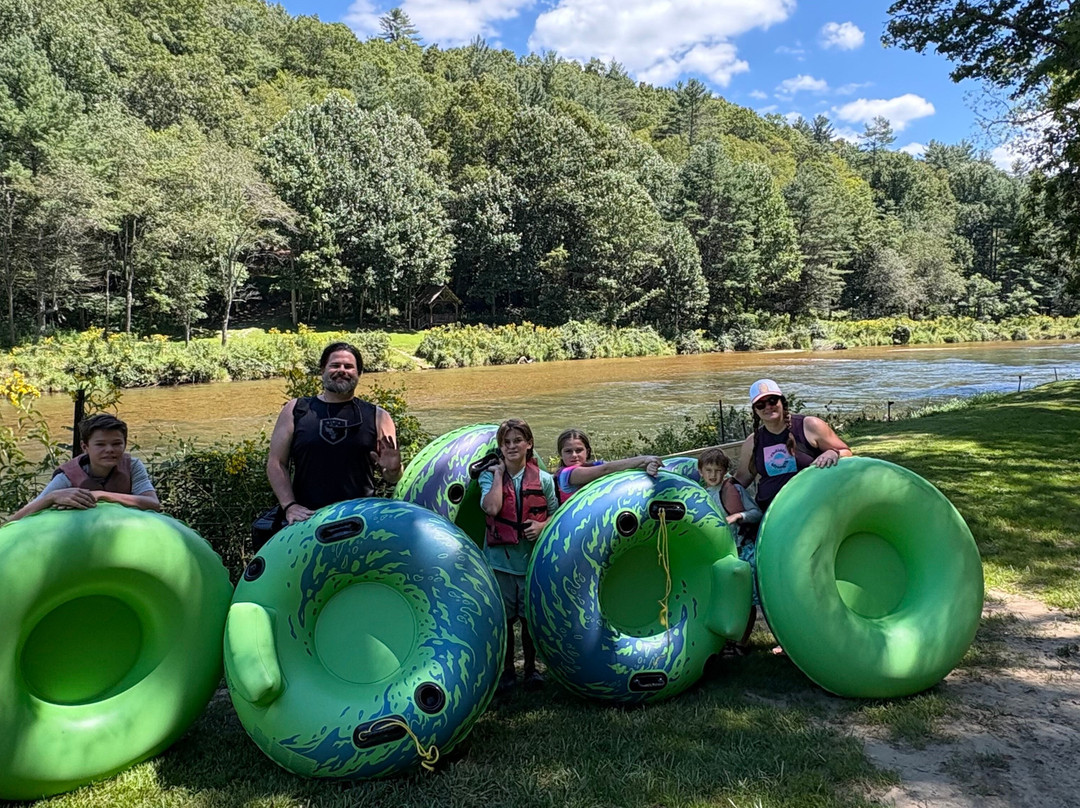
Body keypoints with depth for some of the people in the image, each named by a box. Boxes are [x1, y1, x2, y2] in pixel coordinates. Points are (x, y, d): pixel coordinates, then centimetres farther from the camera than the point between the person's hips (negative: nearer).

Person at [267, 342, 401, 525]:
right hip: (306, 519, 0)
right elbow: (276, 463, 9)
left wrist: (392, 470, -11)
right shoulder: (295, 411, 12)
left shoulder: (377, 416, 12)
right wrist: (289, 505, -4)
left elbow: (392, 478, 12)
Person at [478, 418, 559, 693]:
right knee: (503, 618, 7)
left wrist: (542, 526, -12)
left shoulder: (543, 480, 2)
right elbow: (491, 508, -20)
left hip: (533, 559, 0)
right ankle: (507, 669, 25)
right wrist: (499, 473, -12)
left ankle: (530, 667, 27)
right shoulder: (489, 477, -1)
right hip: (500, 559, 0)